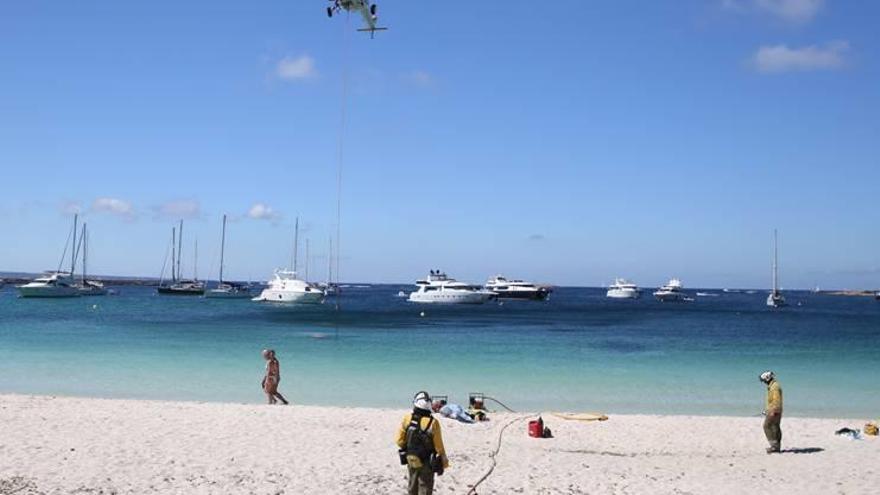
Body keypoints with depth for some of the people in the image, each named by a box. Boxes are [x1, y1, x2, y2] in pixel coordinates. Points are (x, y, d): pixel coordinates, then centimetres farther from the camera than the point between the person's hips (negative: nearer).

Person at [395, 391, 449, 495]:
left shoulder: (407, 419, -12)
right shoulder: (433, 423, -22)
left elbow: (400, 441, -6)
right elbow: (438, 446, -14)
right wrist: (444, 461, 2)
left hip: (411, 460, 3)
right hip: (426, 463, -3)